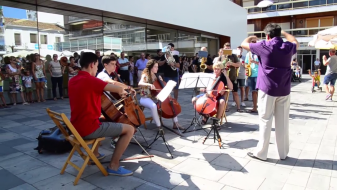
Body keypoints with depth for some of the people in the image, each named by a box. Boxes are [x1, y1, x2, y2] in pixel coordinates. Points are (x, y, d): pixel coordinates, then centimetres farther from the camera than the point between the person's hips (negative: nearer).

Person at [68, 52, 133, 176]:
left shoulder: (72, 81, 8)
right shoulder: (90, 80, -17)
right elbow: (119, 89, -20)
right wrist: (122, 92, 4)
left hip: (77, 127, 9)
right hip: (89, 129, -9)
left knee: (101, 121, 39)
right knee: (130, 129, -3)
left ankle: (95, 154, 43)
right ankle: (113, 166, 0)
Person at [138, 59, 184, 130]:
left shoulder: (156, 76, 10)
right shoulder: (145, 75, -11)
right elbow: (140, 83, -31)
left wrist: (161, 80, -1)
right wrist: (149, 85, -47)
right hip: (145, 98, -7)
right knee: (154, 106, -39)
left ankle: (175, 123, 2)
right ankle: (159, 126, -29)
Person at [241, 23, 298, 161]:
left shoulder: (263, 46, -7)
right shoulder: (288, 47, 6)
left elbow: (244, 44, 6)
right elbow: (296, 42, 31)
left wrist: (252, 37, 25)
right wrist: (284, 33, 37)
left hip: (267, 89, -4)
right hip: (284, 90, 4)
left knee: (265, 121, 1)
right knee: (283, 122, 9)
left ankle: (261, 153, 8)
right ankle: (283, 153, 20)